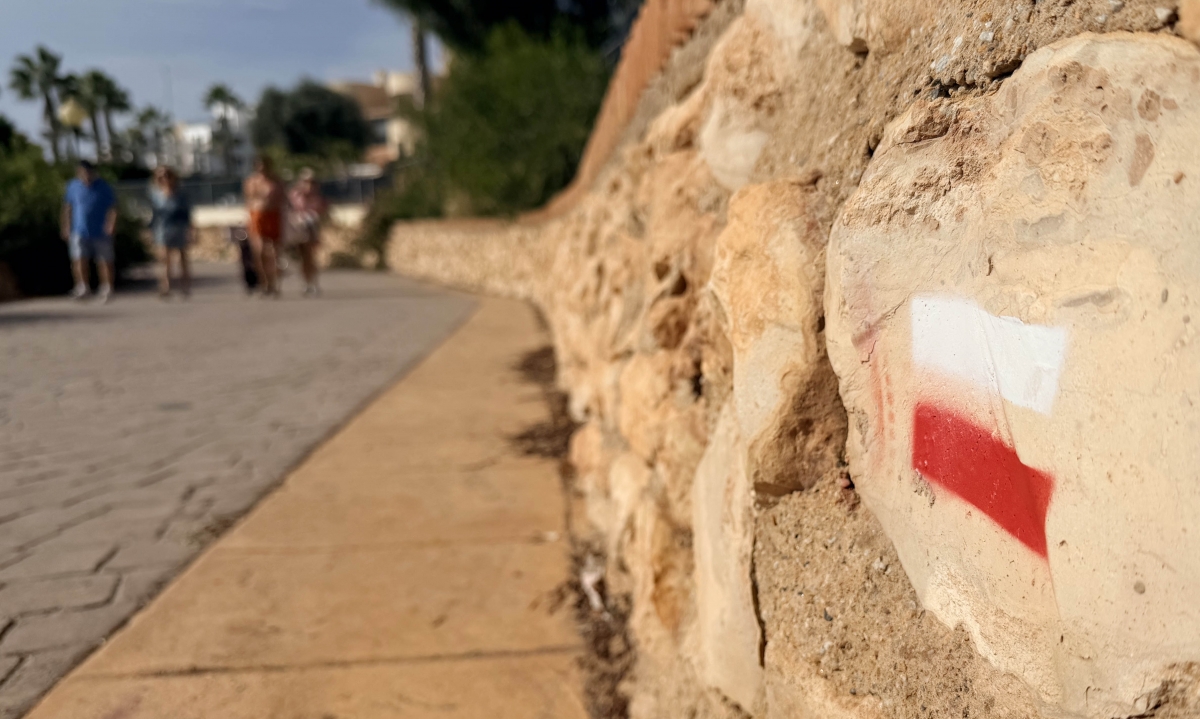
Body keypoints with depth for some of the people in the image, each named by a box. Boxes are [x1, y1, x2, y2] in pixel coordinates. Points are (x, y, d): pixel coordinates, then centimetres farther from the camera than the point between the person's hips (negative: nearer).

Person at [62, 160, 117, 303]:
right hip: (80, 231, 1)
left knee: (105, 261, 4)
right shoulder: (73, 187, 3)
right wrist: (66, 227, 7)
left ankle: (106, 288, 17)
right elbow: (67, 208, 9)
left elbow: (113, 208, -3)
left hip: (101, 232, -1)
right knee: (79, 259, -13)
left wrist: (111, 224, -16)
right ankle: (82, 287, -7)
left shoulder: (104, 187, -3)